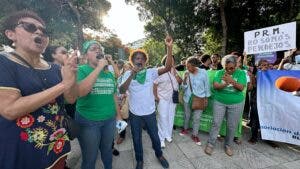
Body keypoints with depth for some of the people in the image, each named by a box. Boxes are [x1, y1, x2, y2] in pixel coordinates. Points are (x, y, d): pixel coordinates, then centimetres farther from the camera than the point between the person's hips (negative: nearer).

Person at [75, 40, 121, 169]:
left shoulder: (109, 73, 4)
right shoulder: (81, 70, -9)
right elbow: (79, 92, -28)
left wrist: (118, 115, 12)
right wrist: (99, 68, -24)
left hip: (109, 120, 5)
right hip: (88, 121, -4)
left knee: (107, 151, 25)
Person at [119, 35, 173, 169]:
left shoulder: (151, 72, -7)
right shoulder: (128, 74, -5)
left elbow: (168, 67, -21)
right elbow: (121, 91, -18)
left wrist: (169, 48, -30)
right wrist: (132, 74, -29)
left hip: (150, 112, 0)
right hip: (134, 113, 1)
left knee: (155, 136, 20)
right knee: (136, 138, 19)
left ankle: (159, 155, 50)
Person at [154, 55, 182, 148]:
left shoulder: (174, 71, 6)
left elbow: (180, 81, -4)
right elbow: (155, 84, -11)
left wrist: (175, 72, -13)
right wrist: (156, 96, -12)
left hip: (173, 98, 6)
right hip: (163, 98, -5)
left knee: (171, 117, 14)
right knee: (163, 118, -2)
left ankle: (168, 135, 33)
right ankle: (161, 138, 15)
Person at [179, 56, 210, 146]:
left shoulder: (203, 72, -12)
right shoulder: (187, 73, -6)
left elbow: (207, 86, -3)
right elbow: (184, 87, -6)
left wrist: (206, 98, -1)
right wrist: (185, 79, -22)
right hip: (187, 98, 2)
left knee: (197, 118, 5)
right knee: (187, 115, 17)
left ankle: (195, 135, 24)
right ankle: (185, 129, 41)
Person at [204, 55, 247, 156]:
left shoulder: (241, 73, -3)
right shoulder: (219, 73, -2)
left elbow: (241, 87, -14)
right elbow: (215, 86, -12)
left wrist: (232, 81, -31)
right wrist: (225, 84, -31)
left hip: (236, 103, 1)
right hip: (219, 102, 0)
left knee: (232, 126, 9)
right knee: (216, 123, 2)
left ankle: (228, 145, 29)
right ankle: (210, 144, 16)